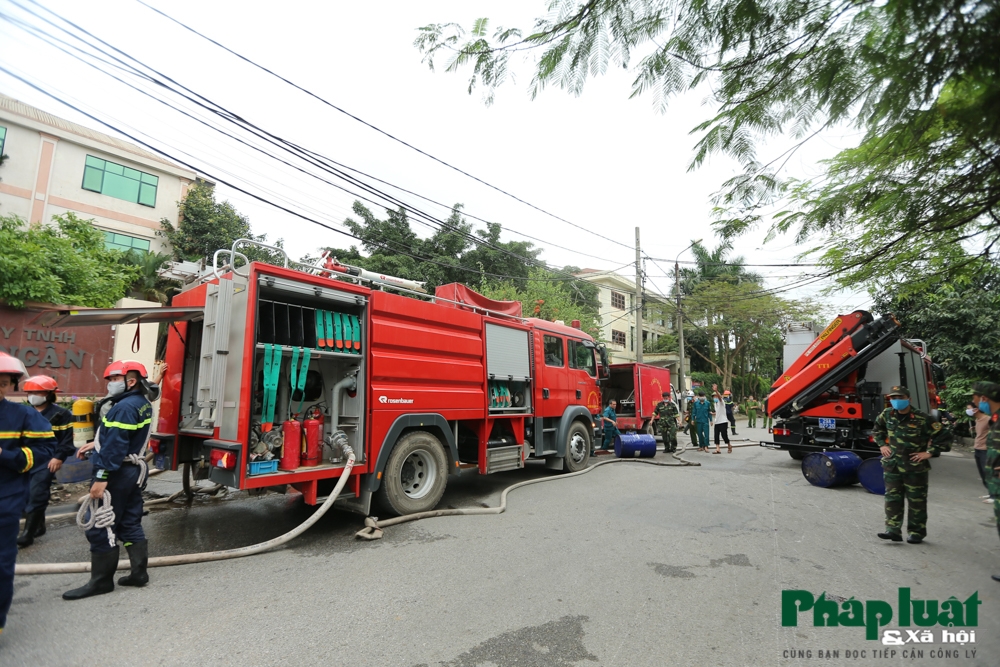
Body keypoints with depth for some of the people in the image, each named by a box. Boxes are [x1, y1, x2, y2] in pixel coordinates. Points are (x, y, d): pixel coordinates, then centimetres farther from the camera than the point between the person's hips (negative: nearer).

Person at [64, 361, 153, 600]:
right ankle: (139, 572, 18)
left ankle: (101, 580, 11)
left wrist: (101, 478, -23)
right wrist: (96, 443, 22)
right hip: (134, 471, 9)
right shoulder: (144, 404, 10)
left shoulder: (125, 407, -19)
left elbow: (115, 446, -23)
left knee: (101, 529, 1)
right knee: (131, 524, 13)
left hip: (117, 474, -9)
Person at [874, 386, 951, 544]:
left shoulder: (922, 419, -15)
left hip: (915, 467, -4)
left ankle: (917, 532, 21)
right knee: (892, 498, 2)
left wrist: (929, 452, -12)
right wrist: (882, 445, 11)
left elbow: (944, 436, -10)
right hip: (892, 466, 4)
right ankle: (893, 530, 5)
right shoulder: (887, 414, -1)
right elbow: (878, 428, 19)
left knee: (916, 501, 9)